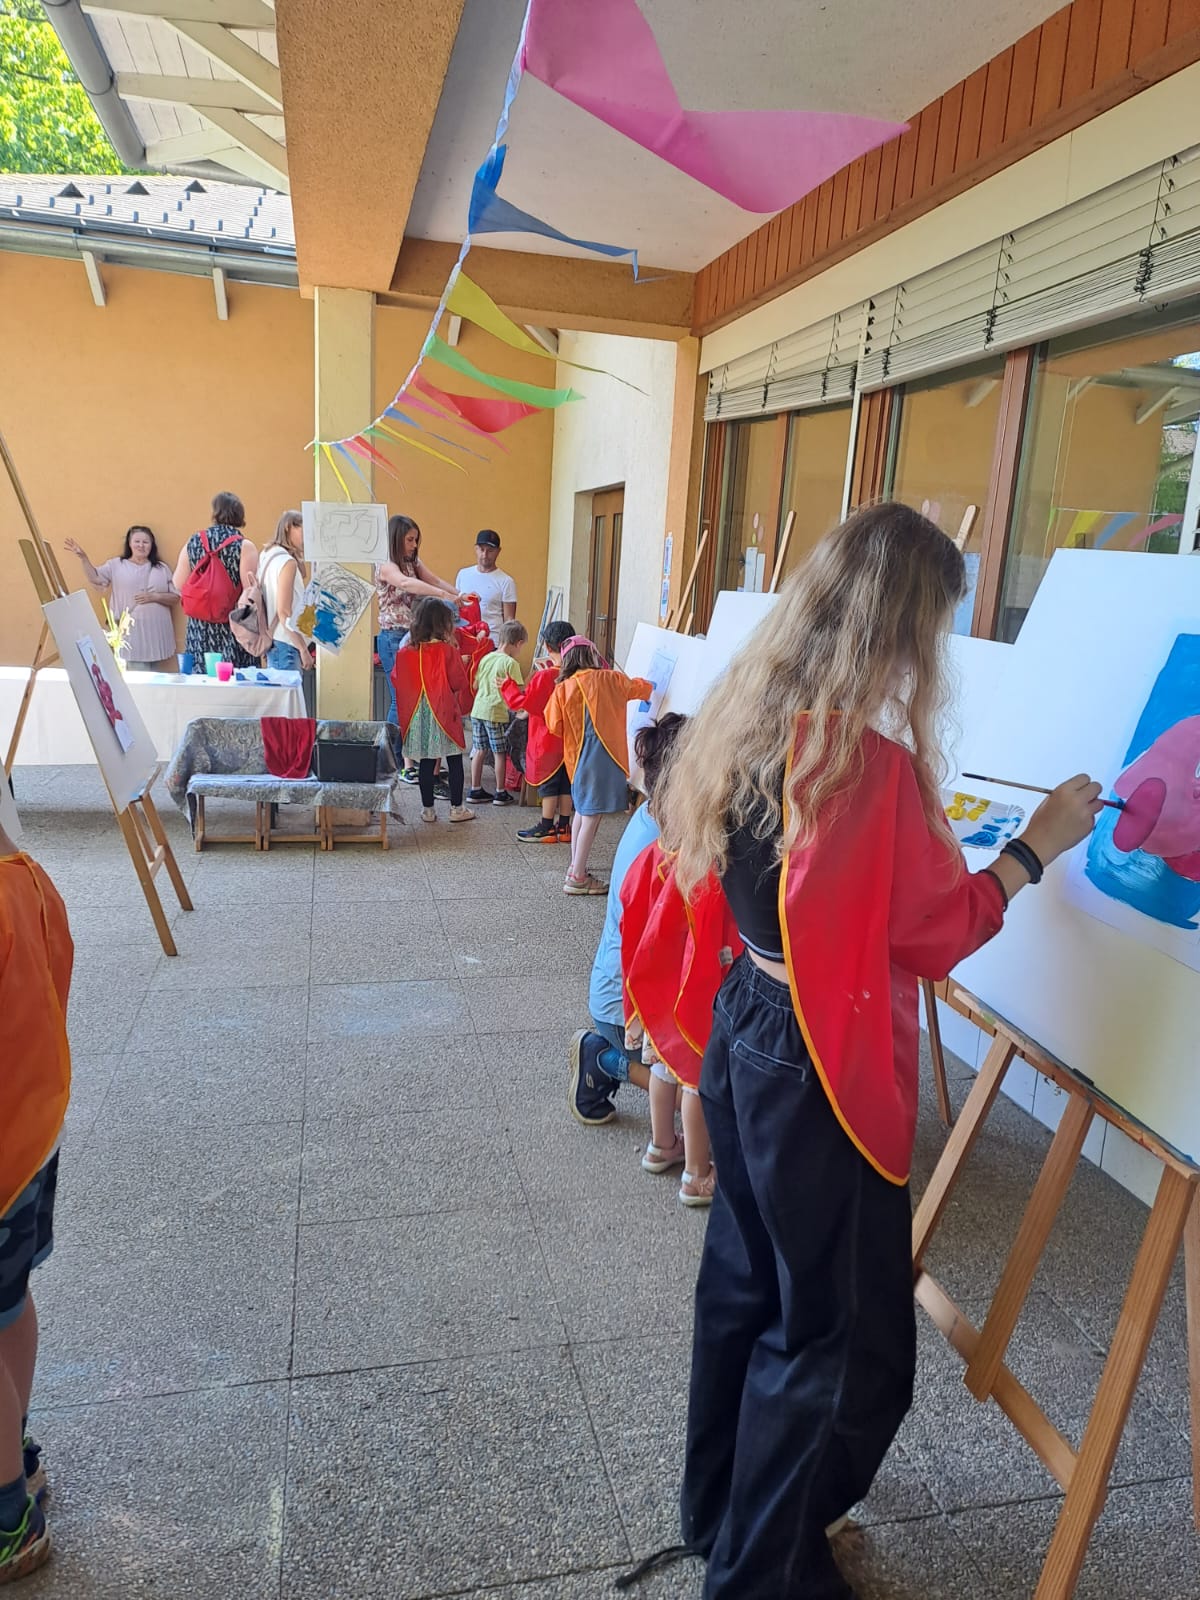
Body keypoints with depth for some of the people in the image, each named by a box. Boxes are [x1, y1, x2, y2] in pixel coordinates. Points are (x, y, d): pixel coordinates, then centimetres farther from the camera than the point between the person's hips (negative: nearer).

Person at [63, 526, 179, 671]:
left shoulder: (162, 568, 11)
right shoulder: (116, 564, 10)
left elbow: (175, 598, 7)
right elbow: (94, 578, 1)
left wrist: (155, 596, -8)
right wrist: (83, 558, -10)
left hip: (157, 632, 2)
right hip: (131, 631, -1)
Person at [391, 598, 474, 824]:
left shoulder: (405, 651, -2)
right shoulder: (447, 651, -13)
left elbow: (396, 679, 7)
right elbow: (460, 683, -8)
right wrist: (463, 706, 8)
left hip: (417, 715, 4)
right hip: (445, 713, -4)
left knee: (425, 762, 10)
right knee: (454, 762, 8)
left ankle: (427, 809, 15)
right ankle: (456, 808, 13)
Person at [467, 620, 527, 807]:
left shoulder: (486, 658, 8)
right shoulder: (511, 663, -10)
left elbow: (475, 685, 15)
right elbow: (518, 691, -15)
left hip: (478, 709, 6)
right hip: (497, 712, -6)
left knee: (479, 750, 13)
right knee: (500, 753, 5)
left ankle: (475, 790, 20)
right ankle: (500, 793, 14)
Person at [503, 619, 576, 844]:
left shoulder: (543, 676, -19)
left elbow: (523, 703, -16)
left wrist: (507, 685, 0)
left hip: (548, 742, -5)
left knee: (549, 785, 3)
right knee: (566, 784, 12)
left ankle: (547, 829, 10)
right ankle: (563, 827, 18)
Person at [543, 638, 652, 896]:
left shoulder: (562, 689, 1)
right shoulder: (609, 679, -1)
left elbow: (555, 726, 0)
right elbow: (641, 688, 12)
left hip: (578, 757, 4)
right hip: (603, 754, -4)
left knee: (582, 811, 19)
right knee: (592, 816, -2)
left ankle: (576, 867, 29)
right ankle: (577, 878, -1)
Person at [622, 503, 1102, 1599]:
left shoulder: (745, 722, 0)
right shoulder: (871, 759, -25)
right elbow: (939, 930, -15)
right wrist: (1037, 845, -2)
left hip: (746, 1032, 9)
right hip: (823, 1070, -8)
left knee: (745, 1282, 25)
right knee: (842, 1339, 13)